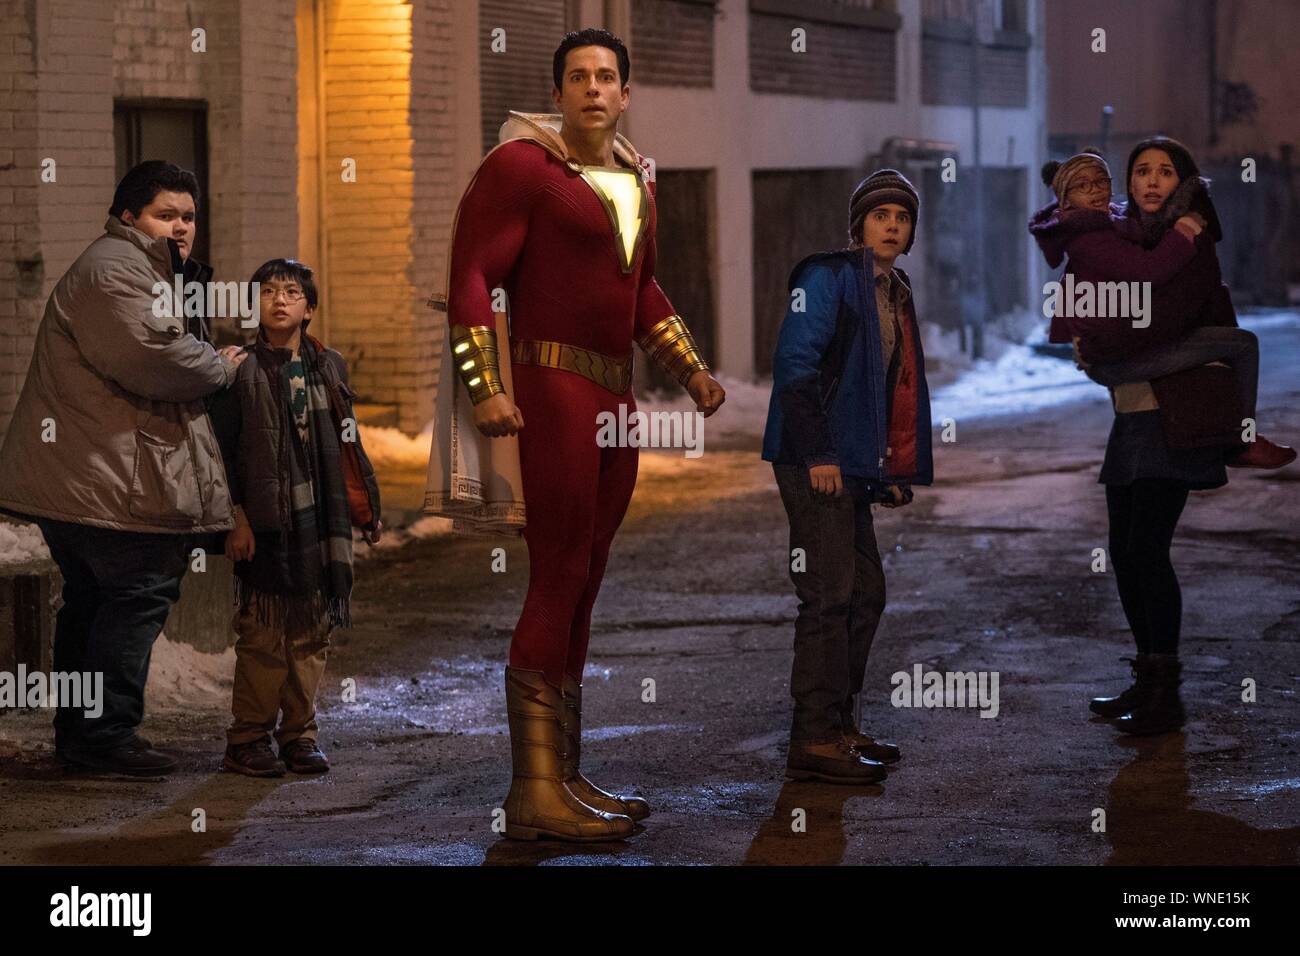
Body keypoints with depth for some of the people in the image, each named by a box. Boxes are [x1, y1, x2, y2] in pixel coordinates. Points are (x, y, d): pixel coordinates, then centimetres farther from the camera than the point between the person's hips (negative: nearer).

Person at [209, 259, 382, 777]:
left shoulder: (329, 367, 13)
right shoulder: (241, 370, -1)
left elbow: (347, 443, 18)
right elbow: (221, 451, -3)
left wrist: (366, 509, 15)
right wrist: (235, 518, -9)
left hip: (321, 519, 4)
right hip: (265, 520, -4)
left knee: (312, 632, 7)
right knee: (262, 634, -4)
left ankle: (299, 732, 16)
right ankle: (248, 738, 4)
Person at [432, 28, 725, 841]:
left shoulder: (636, 178, 17)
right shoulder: (523, 165, -7)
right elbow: (471, 277, -12)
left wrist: (694, 373, 26)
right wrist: (486, 388, -20)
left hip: (614, 396, 8)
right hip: (553, 384, -8)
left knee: (580, 588, 10)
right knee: (559, 579, -12)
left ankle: (567, 778, 16)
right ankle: (536, 793, -11)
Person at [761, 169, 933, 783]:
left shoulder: (894, 293, 18)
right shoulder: (828, 277, -10)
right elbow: (794, 364, -18)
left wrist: (893, 469, 16)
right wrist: (817, 454, -22)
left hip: (853, 466, 10)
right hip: (815, 462, -10)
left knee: (865, 593, 14)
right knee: (830, 595, -11)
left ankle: (839, 724, 23)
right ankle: (814, 740, -9)